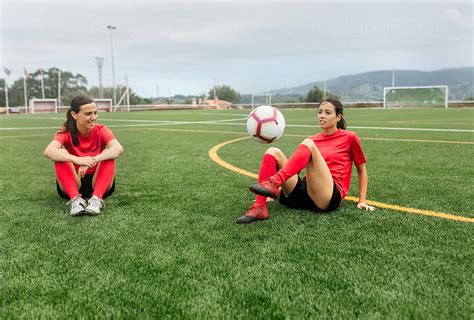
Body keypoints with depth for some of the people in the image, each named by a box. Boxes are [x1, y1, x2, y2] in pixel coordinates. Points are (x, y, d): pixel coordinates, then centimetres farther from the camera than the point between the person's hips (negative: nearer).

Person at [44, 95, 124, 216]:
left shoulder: (101, 130, -7)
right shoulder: (66, 133, -8)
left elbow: (118, 149, -29)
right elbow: (48, 151, -30)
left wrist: (93, 160, -44)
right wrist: (77, 160, -47)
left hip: (98, 183, 0)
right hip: (72, 185, 0)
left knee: (108, 155, -25)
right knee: (61, 153, -23)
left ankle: (96, 198, -36)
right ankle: (75, 199, -34)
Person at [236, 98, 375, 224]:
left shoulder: (349, 137, 10)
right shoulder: (313, 139, 22)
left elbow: (361, 169, 16)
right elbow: (295, 167, 24)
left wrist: (362, 200, 11)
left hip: (329, 197, -5)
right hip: (303, 194, 5)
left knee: (308, 144, -23)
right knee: (273, 151, -12)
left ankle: (274, 182, -42)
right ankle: (259, 207, -29)